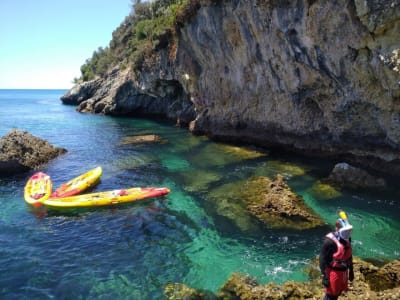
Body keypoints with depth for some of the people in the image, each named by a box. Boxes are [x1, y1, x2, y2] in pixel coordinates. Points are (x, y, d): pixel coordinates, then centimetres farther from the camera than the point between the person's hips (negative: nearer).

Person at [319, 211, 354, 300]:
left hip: (343, 272, 8)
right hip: (333, 273, -8)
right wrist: (324, 276, -21)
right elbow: (323, 259, -21)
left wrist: (351, 271, 20)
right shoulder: (330, 241, -24)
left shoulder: (347, 239, 1)